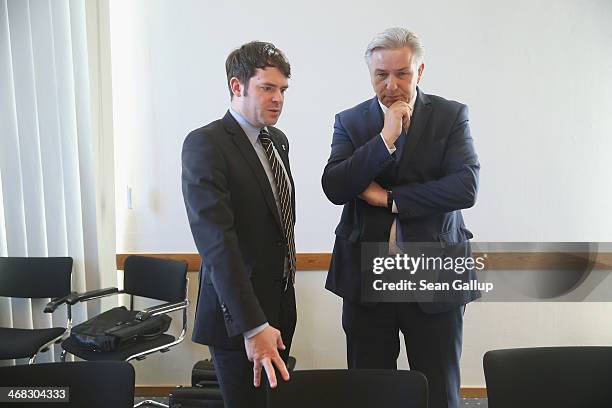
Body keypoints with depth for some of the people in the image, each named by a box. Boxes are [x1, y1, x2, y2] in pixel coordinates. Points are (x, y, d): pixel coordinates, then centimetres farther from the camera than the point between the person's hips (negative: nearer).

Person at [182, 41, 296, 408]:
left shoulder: (278, 141, 9)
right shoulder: (205, 144, -16)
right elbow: (216, 240, -25)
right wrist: (253, 326, -30)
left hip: (281, 304, 7)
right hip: (238, 313, -7)